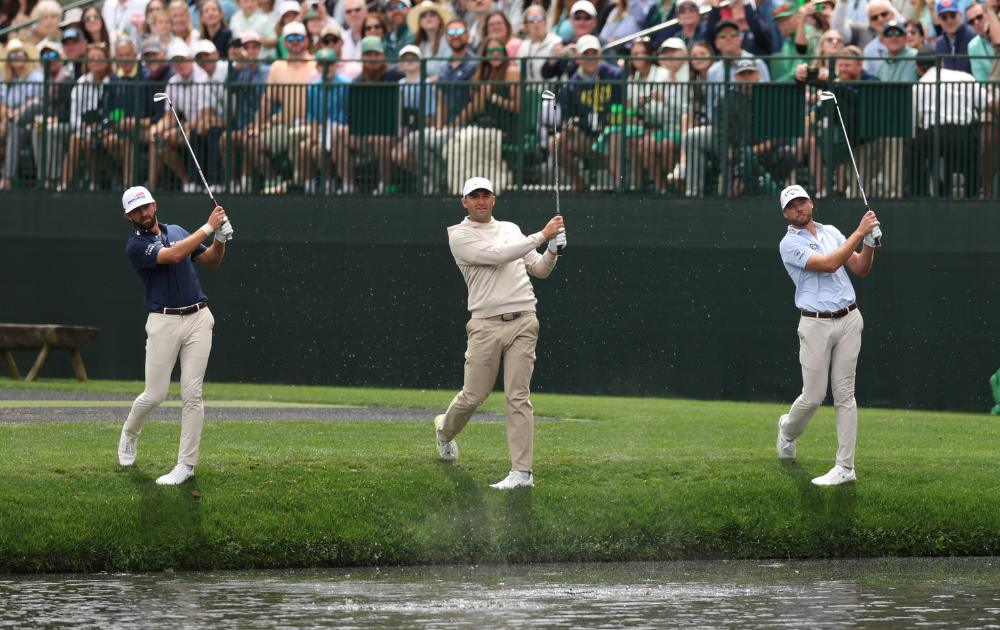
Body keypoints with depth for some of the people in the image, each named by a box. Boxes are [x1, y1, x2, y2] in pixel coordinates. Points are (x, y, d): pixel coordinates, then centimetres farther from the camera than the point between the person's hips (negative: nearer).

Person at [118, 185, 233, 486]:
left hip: (198, 318, 4)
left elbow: (211, 261, 18)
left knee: (192, 393, -5)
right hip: (164, 322, -4)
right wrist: (208, 227, -18)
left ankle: (187, 464, -2)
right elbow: (173, 255, -21)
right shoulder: (136, 246, -6)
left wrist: (220, 238, -2)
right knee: (154, 395, -3)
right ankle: (130, 434, 30)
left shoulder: (177, 231, 14)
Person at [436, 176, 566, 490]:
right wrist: (542, 235, -11)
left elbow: (539, 270, 21)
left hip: (523, 323, 3)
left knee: (518, 397, -6)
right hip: (487, 325, -3)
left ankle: (522, 472, -10)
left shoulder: (511, 229, 19)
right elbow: (498, 255, -13)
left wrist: (552, 252, 0)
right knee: (474, 395, 1)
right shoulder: (460, 236, 1)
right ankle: (445, 429, 35)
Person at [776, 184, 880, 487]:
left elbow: (860, 269, 14)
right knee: (813, 396, -2)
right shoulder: (789, 245, -5)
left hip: (848, 320, 4)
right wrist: (859, 232, -16)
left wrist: (870, 243, -5)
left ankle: (845, 467, -1)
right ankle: (789, 429, 33)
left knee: (844, 394, -1)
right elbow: (829, 264, -17)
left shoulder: (831, 232, 15)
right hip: (816, 324, -4)